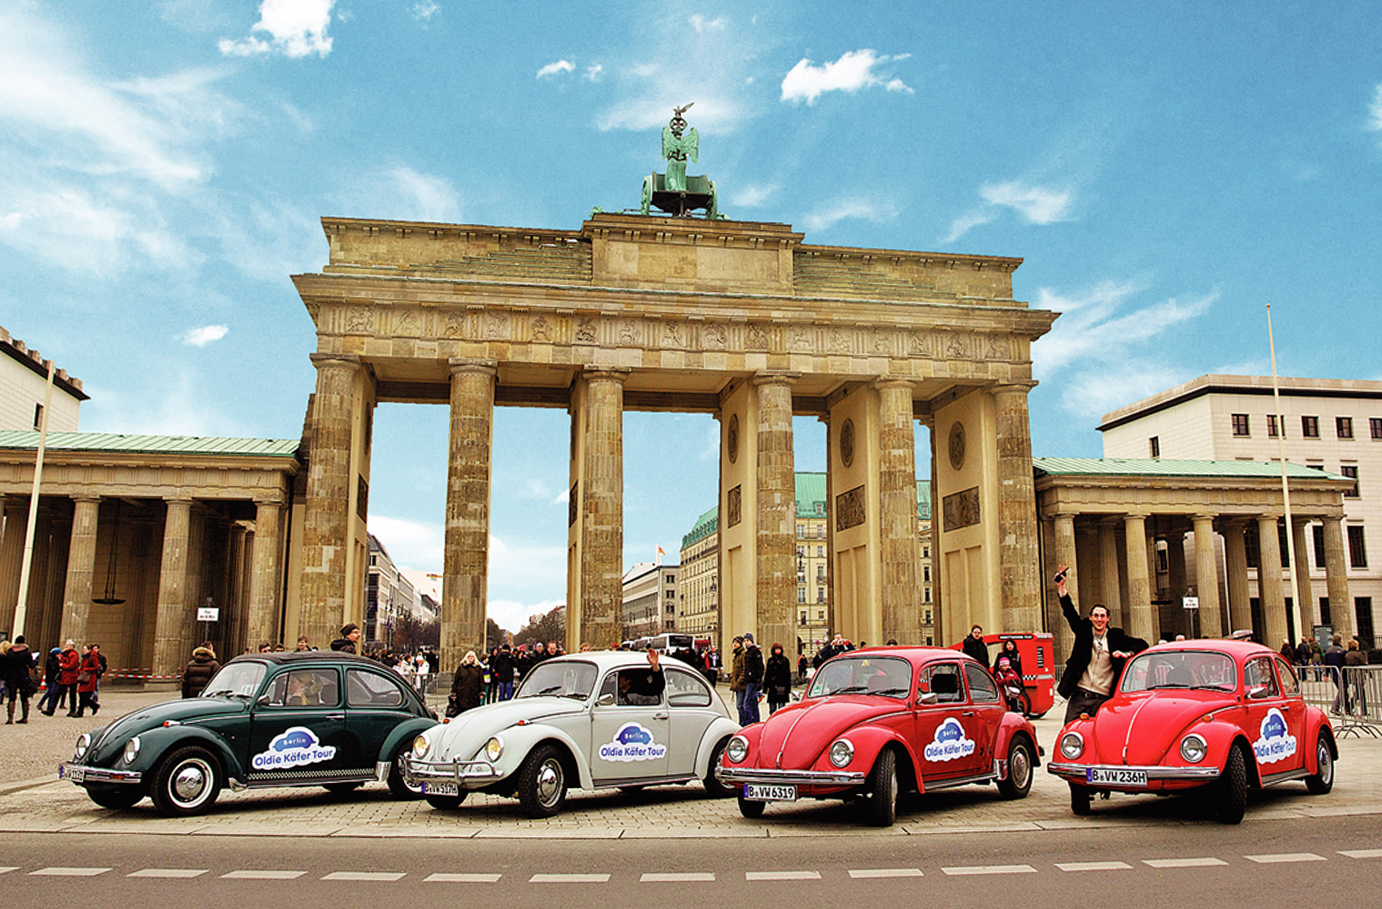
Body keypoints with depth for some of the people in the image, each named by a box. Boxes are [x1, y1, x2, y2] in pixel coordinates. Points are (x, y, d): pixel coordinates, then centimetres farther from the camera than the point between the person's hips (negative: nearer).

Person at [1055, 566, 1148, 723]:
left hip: (1102, 699, 0)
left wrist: (1127, 654, -10)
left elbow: (1142, 644, 10)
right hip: (1078, 696, 0)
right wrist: (1061, 588, -14)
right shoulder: (1083, 631, 8)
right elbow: (1070, 613, -3)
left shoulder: (1116, 636, 8)